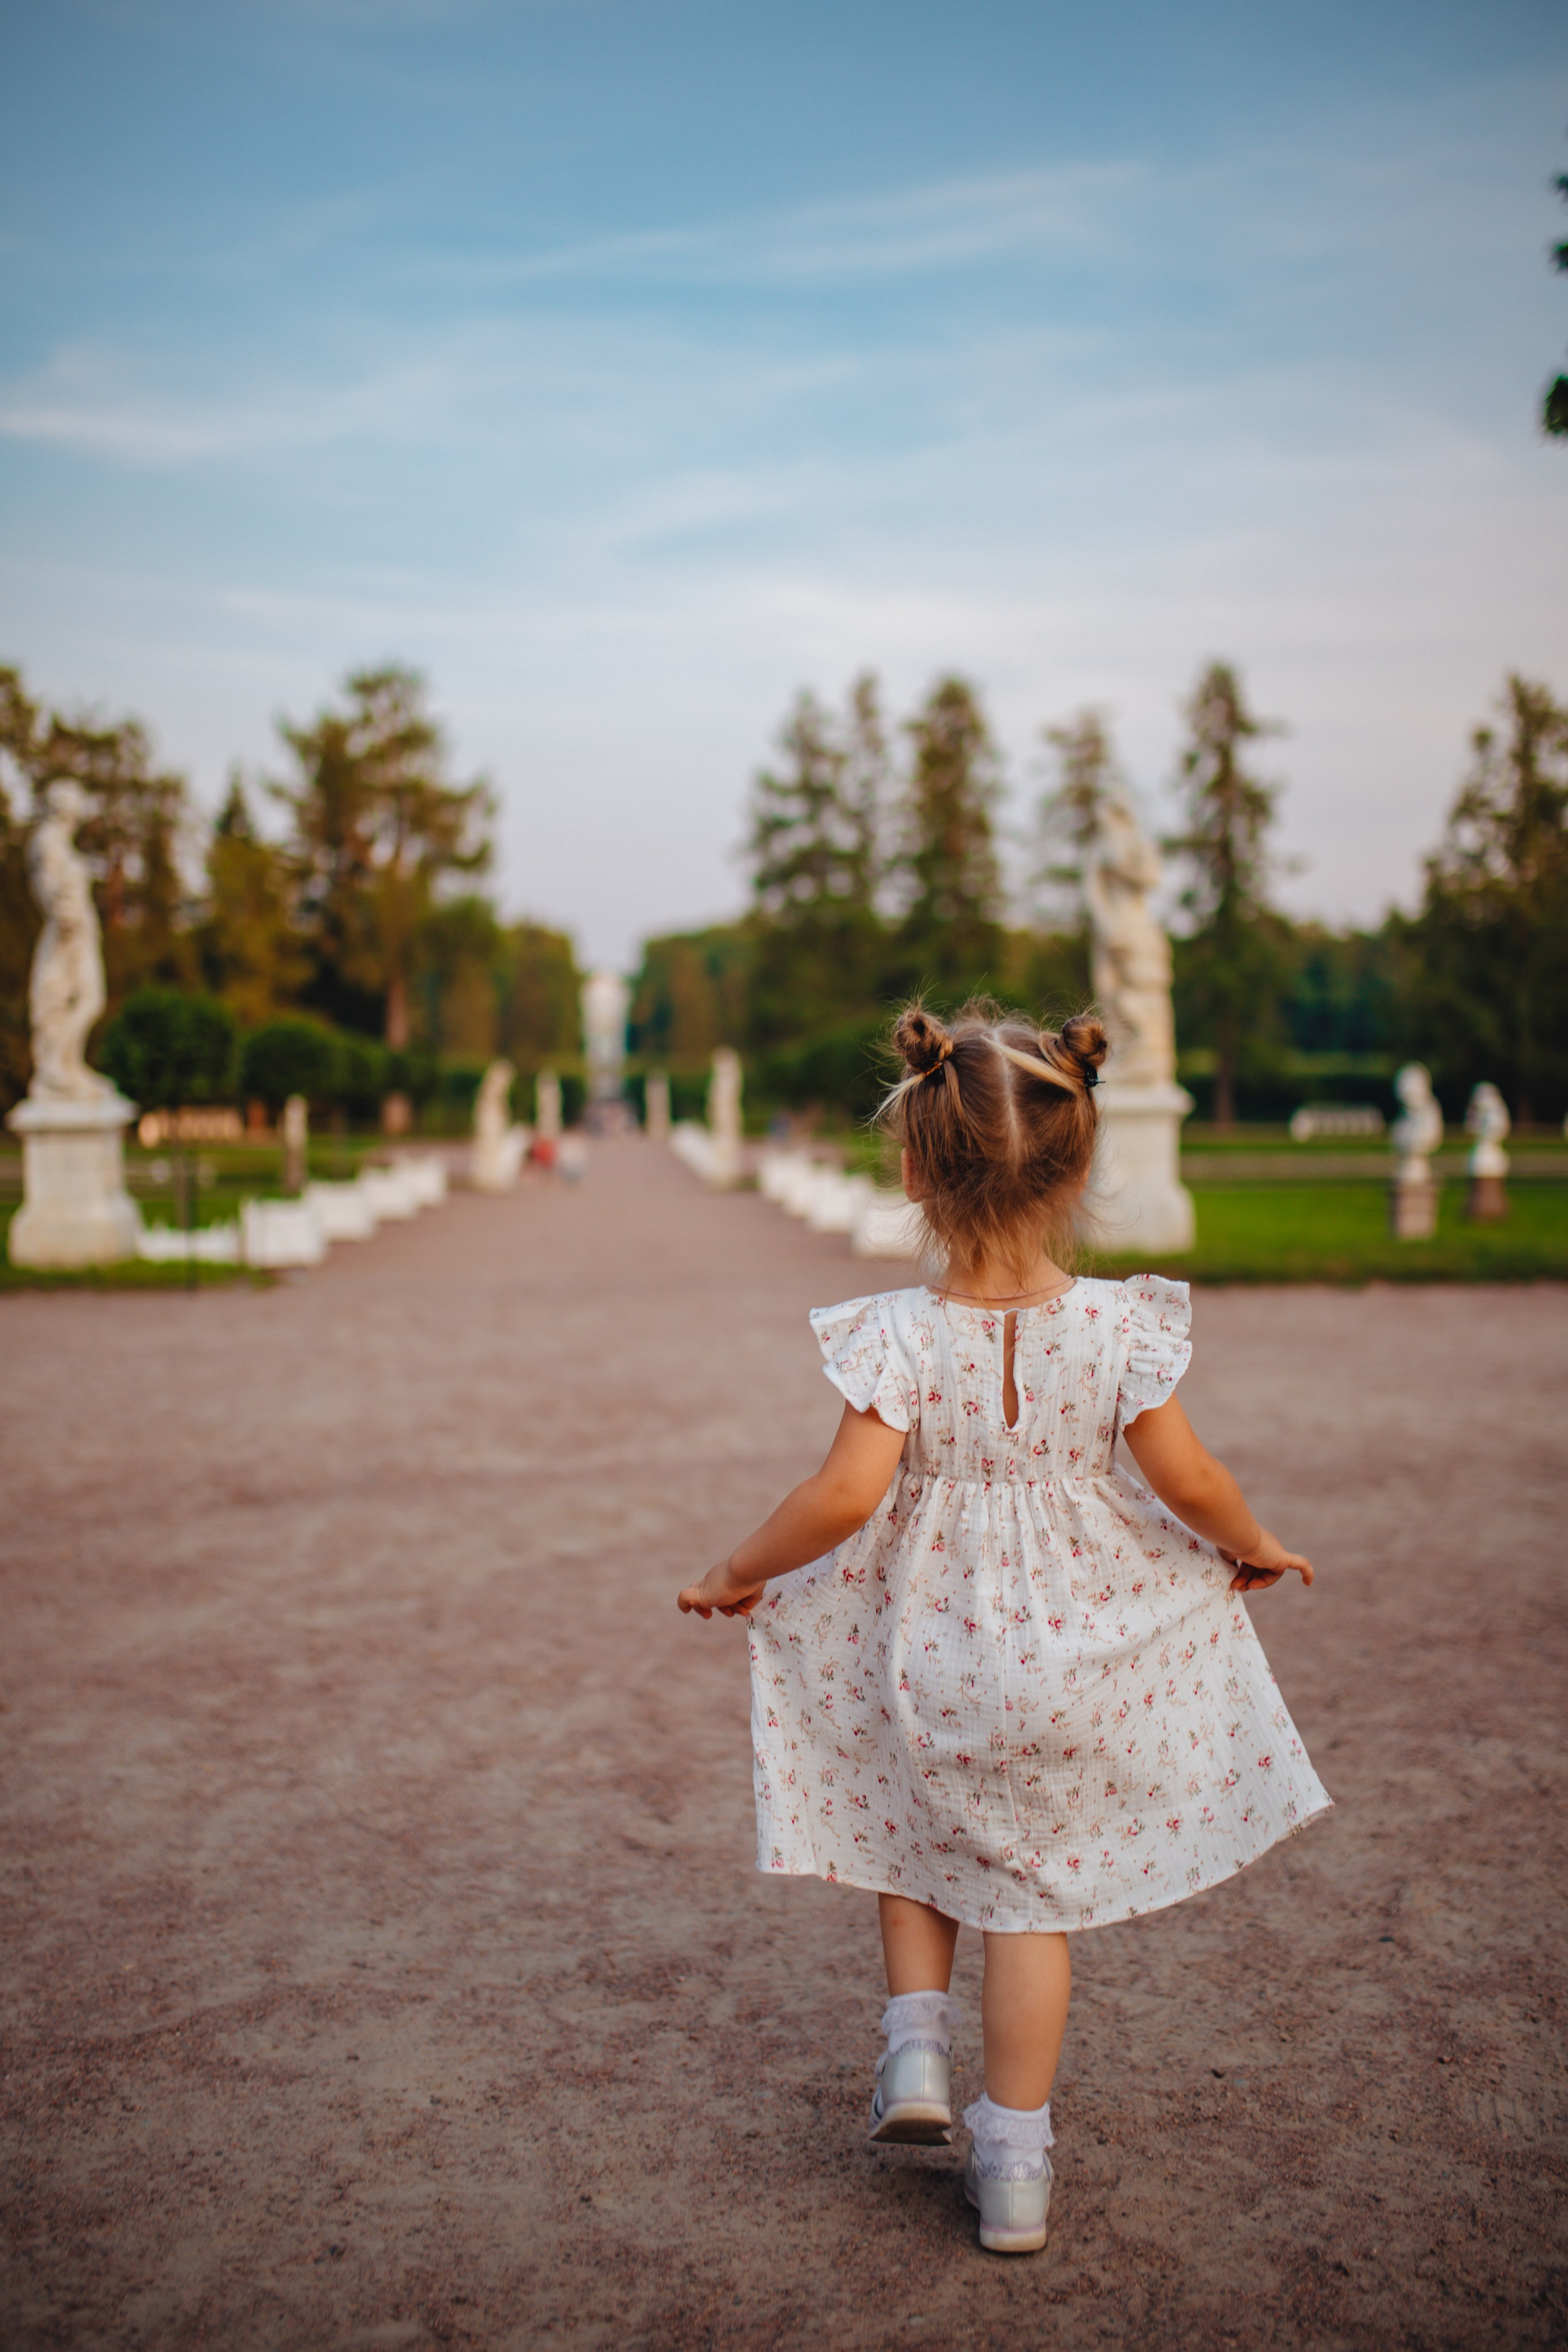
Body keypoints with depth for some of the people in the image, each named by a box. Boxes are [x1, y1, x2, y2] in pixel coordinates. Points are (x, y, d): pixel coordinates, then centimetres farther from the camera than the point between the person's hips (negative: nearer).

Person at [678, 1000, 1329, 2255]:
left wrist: (739, 1572, -7)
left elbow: (847, 1495, -23)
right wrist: (1255, 1546, 11)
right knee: (1033, 1888, 15)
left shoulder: (897, 1333, -18)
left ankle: (917, 2045, 20)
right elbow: (1188, 1479, -9)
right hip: (1069, 1648, 1)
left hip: (925, 1645, -1)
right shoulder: (1117, 1324, -13)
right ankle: (1015, 2162, 23)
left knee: (918, 1837, 29)